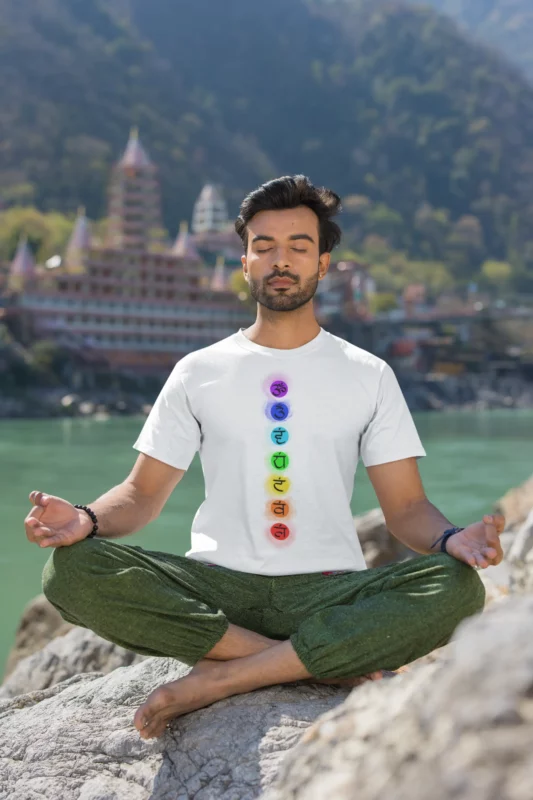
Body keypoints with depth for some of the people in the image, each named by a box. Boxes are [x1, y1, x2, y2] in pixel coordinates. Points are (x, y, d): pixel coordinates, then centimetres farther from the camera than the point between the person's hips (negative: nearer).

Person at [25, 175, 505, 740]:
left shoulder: (369, 375, 11)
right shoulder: (199, 372, 12)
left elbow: (406, 507, 6)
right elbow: (144, 492, 10)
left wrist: (451, 539, -18)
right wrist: (87, 519, -13)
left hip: (328, 590, 0)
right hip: (215, 589, 1)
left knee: (458, 588, -29)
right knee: (71, 569, -26)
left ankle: (220, 678, -24)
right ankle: (329, 663, -21)